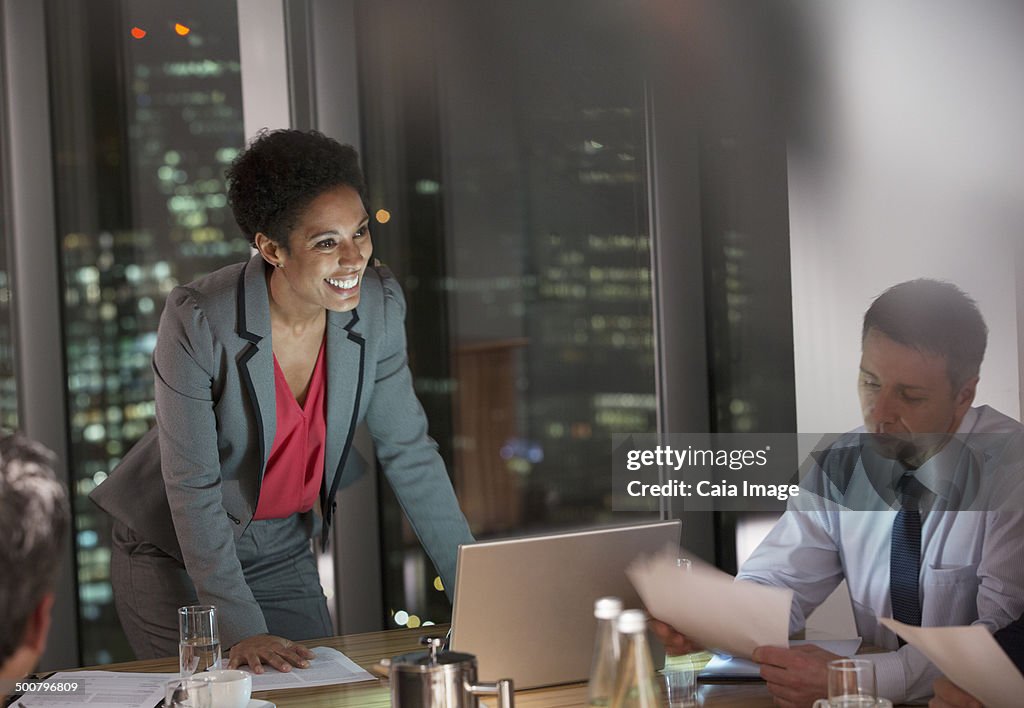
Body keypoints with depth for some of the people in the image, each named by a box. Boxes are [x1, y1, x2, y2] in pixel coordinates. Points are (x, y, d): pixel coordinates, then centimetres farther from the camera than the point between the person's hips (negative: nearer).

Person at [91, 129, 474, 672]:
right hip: (174, 558, -4)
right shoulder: (198, 322, -28)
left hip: (282, 554, 4)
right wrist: (242, 629, -29)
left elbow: (408, 454, -6)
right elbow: (192, 486, -24)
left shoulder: (378, 304, -14)